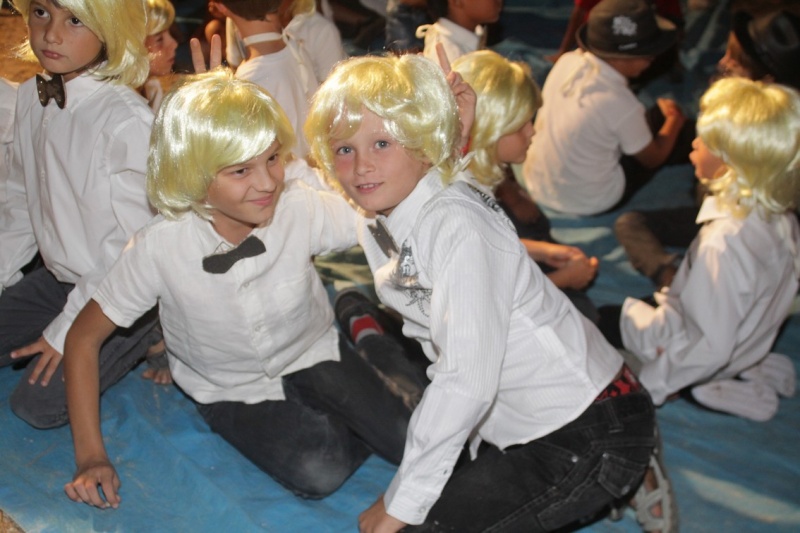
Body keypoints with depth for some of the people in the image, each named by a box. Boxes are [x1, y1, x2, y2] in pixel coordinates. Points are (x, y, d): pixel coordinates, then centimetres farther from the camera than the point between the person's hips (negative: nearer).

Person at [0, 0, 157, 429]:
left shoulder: (127, 120, -25)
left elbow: (135, 243, -22)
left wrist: (68, 328, -16)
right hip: (57, 277, 7)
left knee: (37, 403, -11)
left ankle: (141, 342, 8)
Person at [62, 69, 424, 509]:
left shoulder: (302, 208, -24)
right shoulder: (159, 249, -25)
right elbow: (84, 337, -12)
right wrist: (91, 457, -15)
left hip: (313, 355, 2)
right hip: (233, 392, -1)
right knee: (317, 473, -26)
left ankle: (376, 360, 13)